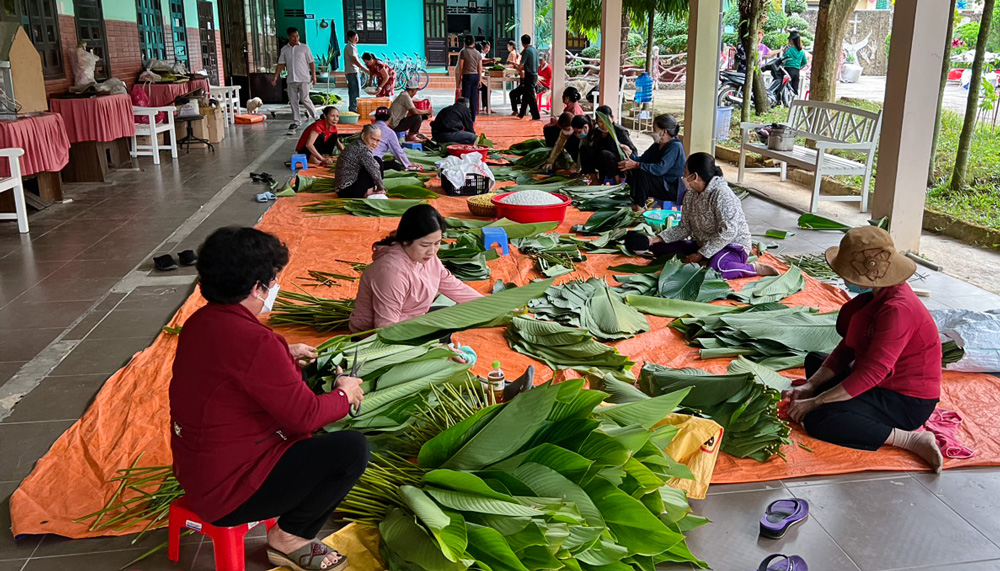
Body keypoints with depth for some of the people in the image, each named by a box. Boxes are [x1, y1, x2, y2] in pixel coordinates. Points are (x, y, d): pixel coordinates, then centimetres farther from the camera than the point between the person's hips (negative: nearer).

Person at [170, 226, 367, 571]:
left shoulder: (201, 321, 1)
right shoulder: (252, 341, -28)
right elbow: (306, 414, -22)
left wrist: (286, 355, 21)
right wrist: (345, 395, -4)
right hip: (227, 492, -10)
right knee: (352, 449, -13)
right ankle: (289, 537, 6)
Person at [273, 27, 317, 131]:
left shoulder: (304, 47, 1)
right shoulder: (284, 50, 8)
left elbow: (311, 62, 2)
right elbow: (281, 64, 9)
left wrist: (313, 75, -7)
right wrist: (275, 77, 1)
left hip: (304, 79, -3)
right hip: (291, 80, 3)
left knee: (304, 99, -7)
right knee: (293, 101, 3)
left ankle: (315, 116, 14)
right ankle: (296, 122, 11)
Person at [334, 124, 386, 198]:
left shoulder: (356, 144, 11)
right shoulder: (363, 149, -19)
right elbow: (374, 171, -14)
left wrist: (379, 187, 15)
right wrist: (381, 188, 2)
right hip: (348, 191, -10)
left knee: (376, 162, 16)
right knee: (377, 161, -8)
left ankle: (368, 191, 10)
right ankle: (367, 192, 0)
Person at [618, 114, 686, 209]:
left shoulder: (675, 147, -19)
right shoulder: (657, 145, 10)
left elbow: (660, 169, -31)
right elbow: (642, 160, 5)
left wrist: (636, 165, -32)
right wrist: (630, 152, -12)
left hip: (673, 190, -9)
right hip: (660, 183, 9)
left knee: (642, 173, -27)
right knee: (631, 171, -3)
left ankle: (639, 206, -15)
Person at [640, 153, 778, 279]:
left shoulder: (721, 194, -21)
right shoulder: (691, 195, 5)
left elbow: (728, 232, -25)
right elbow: (684, 228, 8)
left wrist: (700, 255, -24)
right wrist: (658, 239, -6)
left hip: (733, 246, -8)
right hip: (702, 245, 8)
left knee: (716, 267, -43)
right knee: (659, 247, -2)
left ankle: (756, 268, -16)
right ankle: (704, 263, -10)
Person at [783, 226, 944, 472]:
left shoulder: (897, 309, -29)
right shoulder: (875, 295, 1)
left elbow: (870, 374, -30)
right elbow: (848, 348, 5)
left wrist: (814, 402, -23)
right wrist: (810, 385, -3)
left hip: (908, 402, -10)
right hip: (884, 380, 10)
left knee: (816, 419, -26)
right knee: (814, 360, 22)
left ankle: (910, 440, -19)